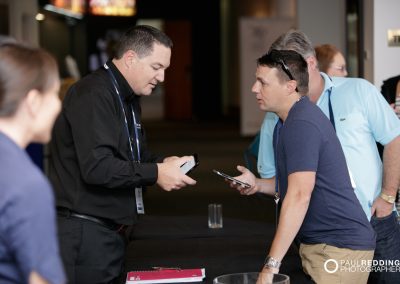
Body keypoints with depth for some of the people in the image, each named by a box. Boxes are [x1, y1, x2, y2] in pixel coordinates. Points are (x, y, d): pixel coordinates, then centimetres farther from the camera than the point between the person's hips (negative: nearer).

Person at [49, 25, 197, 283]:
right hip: (85, 232, -10)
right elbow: (96, 167, -26)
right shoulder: (93, 95, -17)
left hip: (111, 231, 10)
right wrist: (155, 174, -20)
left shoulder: (128, 98, 16)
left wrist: (162, 164, 3)